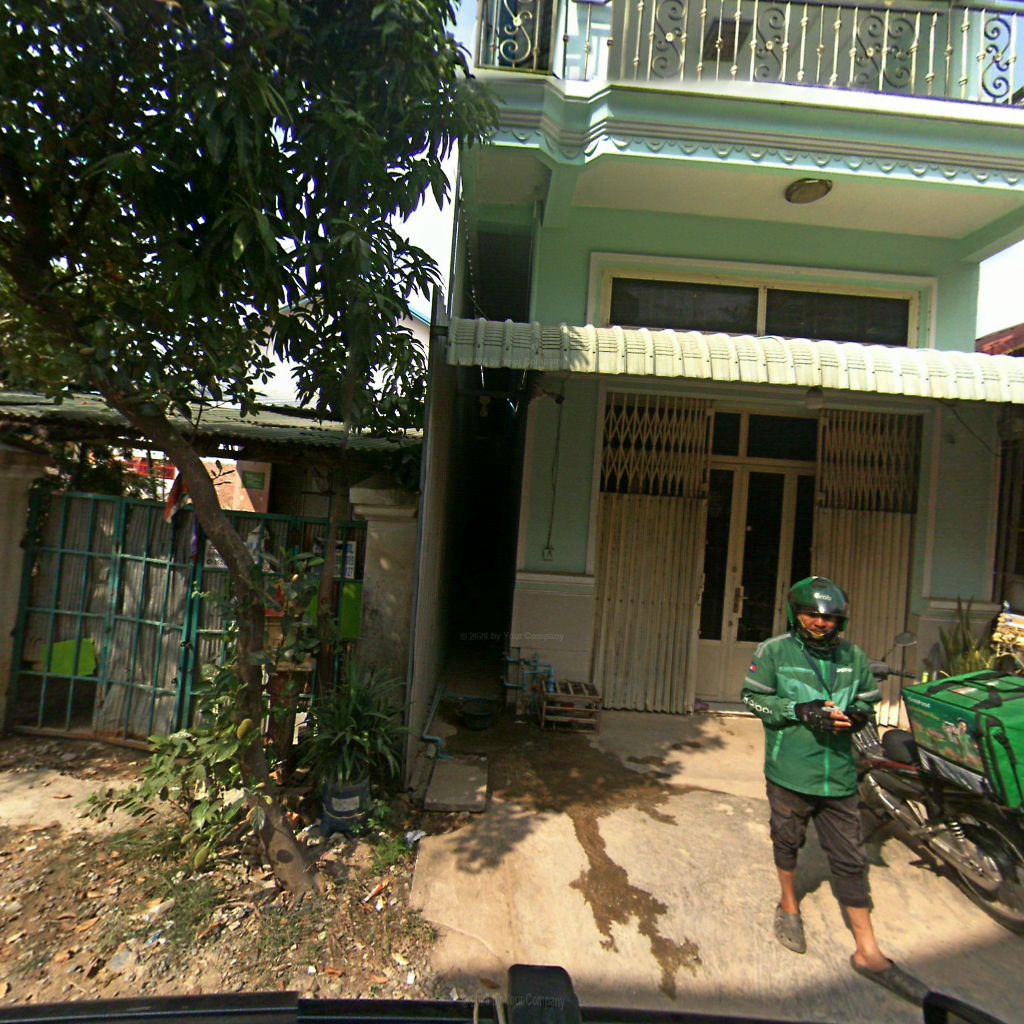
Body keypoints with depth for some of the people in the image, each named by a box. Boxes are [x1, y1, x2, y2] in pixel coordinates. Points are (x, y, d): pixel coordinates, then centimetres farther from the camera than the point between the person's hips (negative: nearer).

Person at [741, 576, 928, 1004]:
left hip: (838, 774, 2)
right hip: (789, 772, -2)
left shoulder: (854, 657, 1)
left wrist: (855, 716, -12)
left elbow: (868, 700, 11)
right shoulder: (775, 651, -11)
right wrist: (799, 710, -20)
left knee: (850, 860, 10)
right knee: (787, 841, 19)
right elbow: (753, 697, -9)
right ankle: (789, 907, 46)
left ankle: (868, 952, 26)